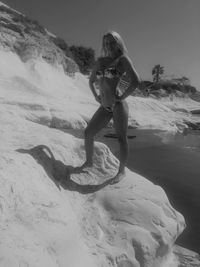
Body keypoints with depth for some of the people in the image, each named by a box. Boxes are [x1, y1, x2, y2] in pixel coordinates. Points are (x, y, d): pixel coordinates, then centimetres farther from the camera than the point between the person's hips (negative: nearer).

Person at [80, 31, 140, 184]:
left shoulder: (123, 59, -2)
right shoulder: (100, 61, 15)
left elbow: (136, 81, -13)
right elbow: (91, 80, 27)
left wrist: (122, 97, -11)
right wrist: (96, 96, 14)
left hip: (118, 105, -7)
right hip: (105, 107, 7)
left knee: (121, 138, -1)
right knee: (88, 133, 8)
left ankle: (122, 171, 13)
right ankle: (89, 161, 28)